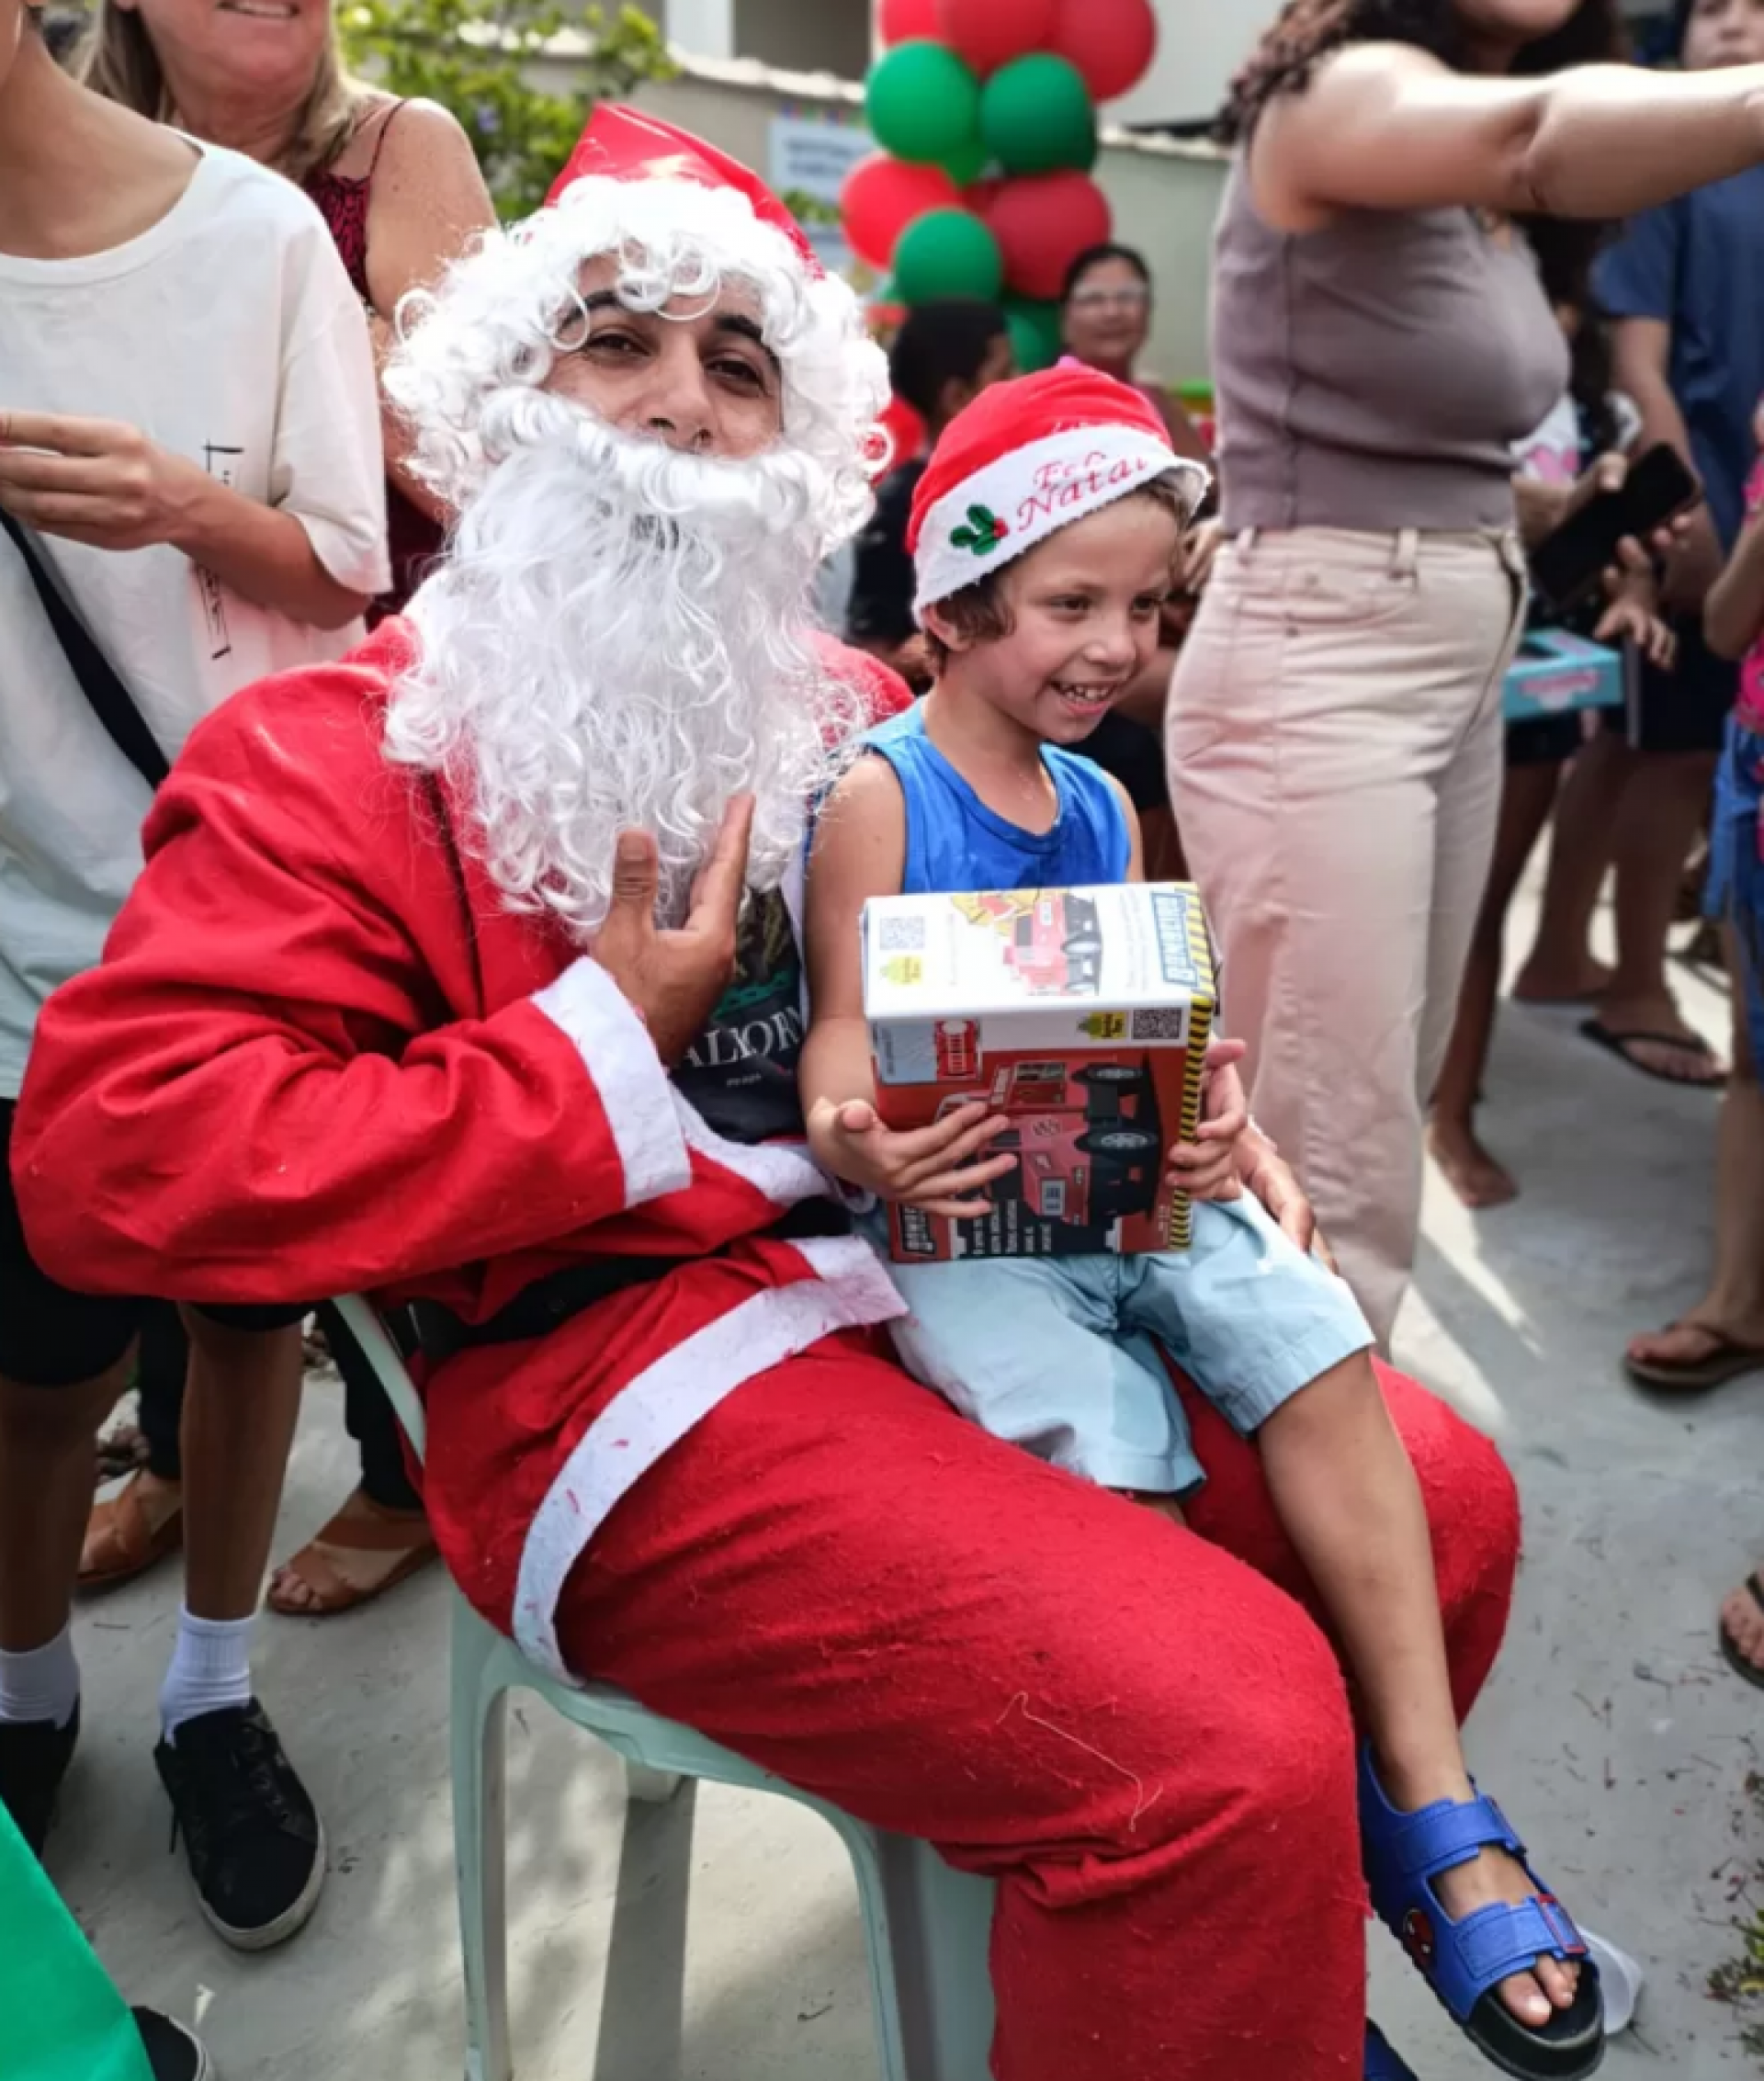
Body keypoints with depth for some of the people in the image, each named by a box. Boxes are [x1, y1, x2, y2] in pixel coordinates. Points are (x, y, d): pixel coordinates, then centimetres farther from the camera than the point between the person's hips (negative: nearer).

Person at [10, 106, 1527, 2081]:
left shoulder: (856, 717, 17)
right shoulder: (339, 752, -3)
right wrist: (604, 1059, -16)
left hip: (960, 1280, 8)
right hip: (634, 1365, -7)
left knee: (1436, 1498, 8)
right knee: (1228, 1733, -23)